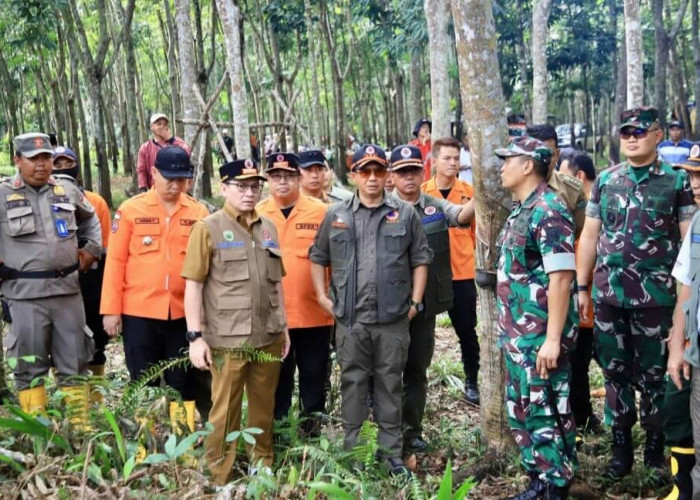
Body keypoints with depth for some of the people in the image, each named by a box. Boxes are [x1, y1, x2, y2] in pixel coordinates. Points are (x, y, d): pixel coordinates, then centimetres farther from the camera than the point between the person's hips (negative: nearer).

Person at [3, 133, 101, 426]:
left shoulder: (67, 191, 9)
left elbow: (91, 219, 27)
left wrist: (92, 249, 15)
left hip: (67, 290, 4)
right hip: (24, 295, -3)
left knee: (74, 362, 10)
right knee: (29, 367, 6)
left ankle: (81, 425, 20)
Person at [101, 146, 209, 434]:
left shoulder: (199, 212, 3)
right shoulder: (130, 209, -1)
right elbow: (115, 261, -2)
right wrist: (111, 310, -5)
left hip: (184, 312, 1)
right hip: (139, 311, -1)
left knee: (183, 382, 11)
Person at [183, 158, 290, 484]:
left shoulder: (268, 228, 12)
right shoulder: (207, 229, -4)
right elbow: (193, 284, -7)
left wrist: (283, 326, 16)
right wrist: (195, 335, -12)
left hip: (268, 338, 5)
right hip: (227, 340, -5)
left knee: (264, 408, 14)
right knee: (224, 411, 3)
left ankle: (263, 466, 31)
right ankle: (221, 480, 16)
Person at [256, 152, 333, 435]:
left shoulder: (321, 211, -1)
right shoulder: (256, 215, 4)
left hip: (314, 312, -1)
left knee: (314, 375, 9)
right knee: (277, 377, 12)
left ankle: (312, 428, 24)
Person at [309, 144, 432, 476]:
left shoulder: (405, 213, 4)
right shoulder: (336, 215, 6)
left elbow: (420, 259, 6)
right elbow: (318, 257, 13)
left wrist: (415, 301, 0)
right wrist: (322, 296, 5)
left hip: (393, 318, 0)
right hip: (351, 319, 1)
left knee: (390, 386, 8)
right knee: (353, 385, 8)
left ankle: (392, 455, 19)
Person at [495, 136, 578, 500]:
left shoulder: (548, 210, -16)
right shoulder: (521, 211, 13)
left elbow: (561, 276, -21)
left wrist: (553, 338, -23)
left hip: (540, 336, -10)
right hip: (518, 334, 10)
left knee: (546, 413, 0)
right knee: (521, 411, 17)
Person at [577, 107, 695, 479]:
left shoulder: (677, 181, -1)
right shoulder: (605, 180, 8)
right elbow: (589, 235, 11)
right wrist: (582, 288, 8)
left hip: (655, 296, -3)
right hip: (607, 295, 3)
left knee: (653, 375, 8)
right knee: (615, 372, 10)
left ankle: (655, 450, 23)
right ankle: (620, 448, 23)